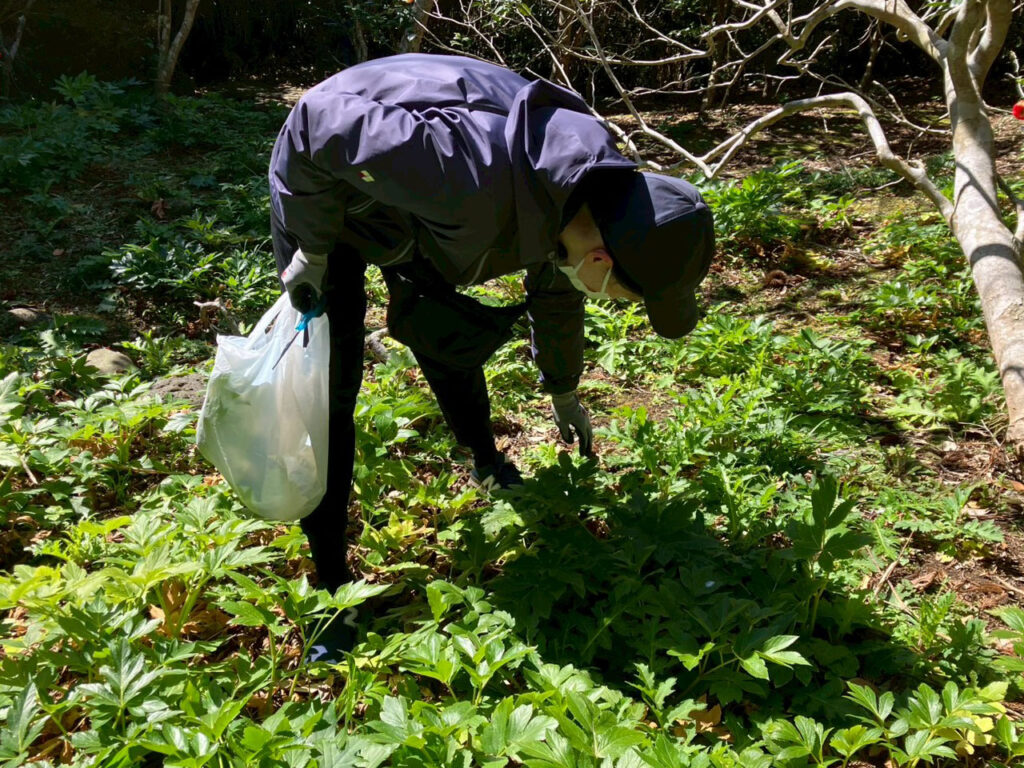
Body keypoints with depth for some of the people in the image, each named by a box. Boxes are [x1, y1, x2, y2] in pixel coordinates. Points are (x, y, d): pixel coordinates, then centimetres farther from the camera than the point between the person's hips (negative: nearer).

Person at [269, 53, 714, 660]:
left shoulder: (590, 187, -15)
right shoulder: (475, 183, -44)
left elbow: (557, 291, 6)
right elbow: (320, 125, -35)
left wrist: (564, 391, 21)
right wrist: (313, 246, -22)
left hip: (403, 201, 6)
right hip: (323, 185, -6)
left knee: (446, 339, 15)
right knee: (326, 387, -8)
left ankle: (488, 464, 40)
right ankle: (330, 579, 4)